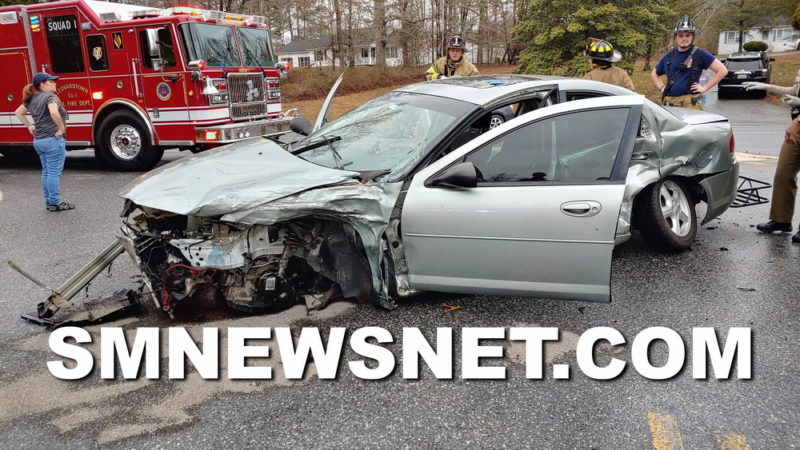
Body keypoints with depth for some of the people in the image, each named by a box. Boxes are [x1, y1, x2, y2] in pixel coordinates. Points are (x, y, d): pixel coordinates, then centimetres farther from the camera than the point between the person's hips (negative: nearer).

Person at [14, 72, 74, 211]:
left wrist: (30, 126, 19)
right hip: (53, 140, -9)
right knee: (54, 173, -3)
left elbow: (18, 112, 23)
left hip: (38, 140, 9)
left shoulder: (32, 99, 14)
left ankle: (48, 201, 20)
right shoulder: (50, 97, -13)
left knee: (46, 172, 15)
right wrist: (61, 128, -20)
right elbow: (54, 112, -32)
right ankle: (54, 203, 0)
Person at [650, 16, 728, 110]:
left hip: (690, 103, -4)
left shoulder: (700, 54, 1)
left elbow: (722, 70, 0)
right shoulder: (668, 56, 13)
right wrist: (661, 87, 13)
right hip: (668, 102, 4)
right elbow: (654, 73, 28)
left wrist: (704, 88, -4)